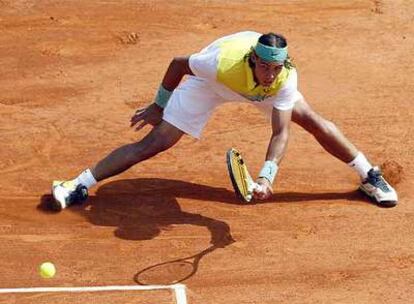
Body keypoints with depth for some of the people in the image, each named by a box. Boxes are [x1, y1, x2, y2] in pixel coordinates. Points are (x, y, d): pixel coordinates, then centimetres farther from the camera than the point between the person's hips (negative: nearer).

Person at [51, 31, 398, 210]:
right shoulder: (221, 64, -43)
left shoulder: (286, 78, -37)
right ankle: (79, 186, -6)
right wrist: (158, 105, -10)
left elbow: (280, 133, -36)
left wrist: (267, 176, -51)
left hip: (259, 92, 3)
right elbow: (178, 63, -23)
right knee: (154, 142, -12)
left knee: (315, 122, -2)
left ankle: (370, 176, 19)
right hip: (209, 82, -3)